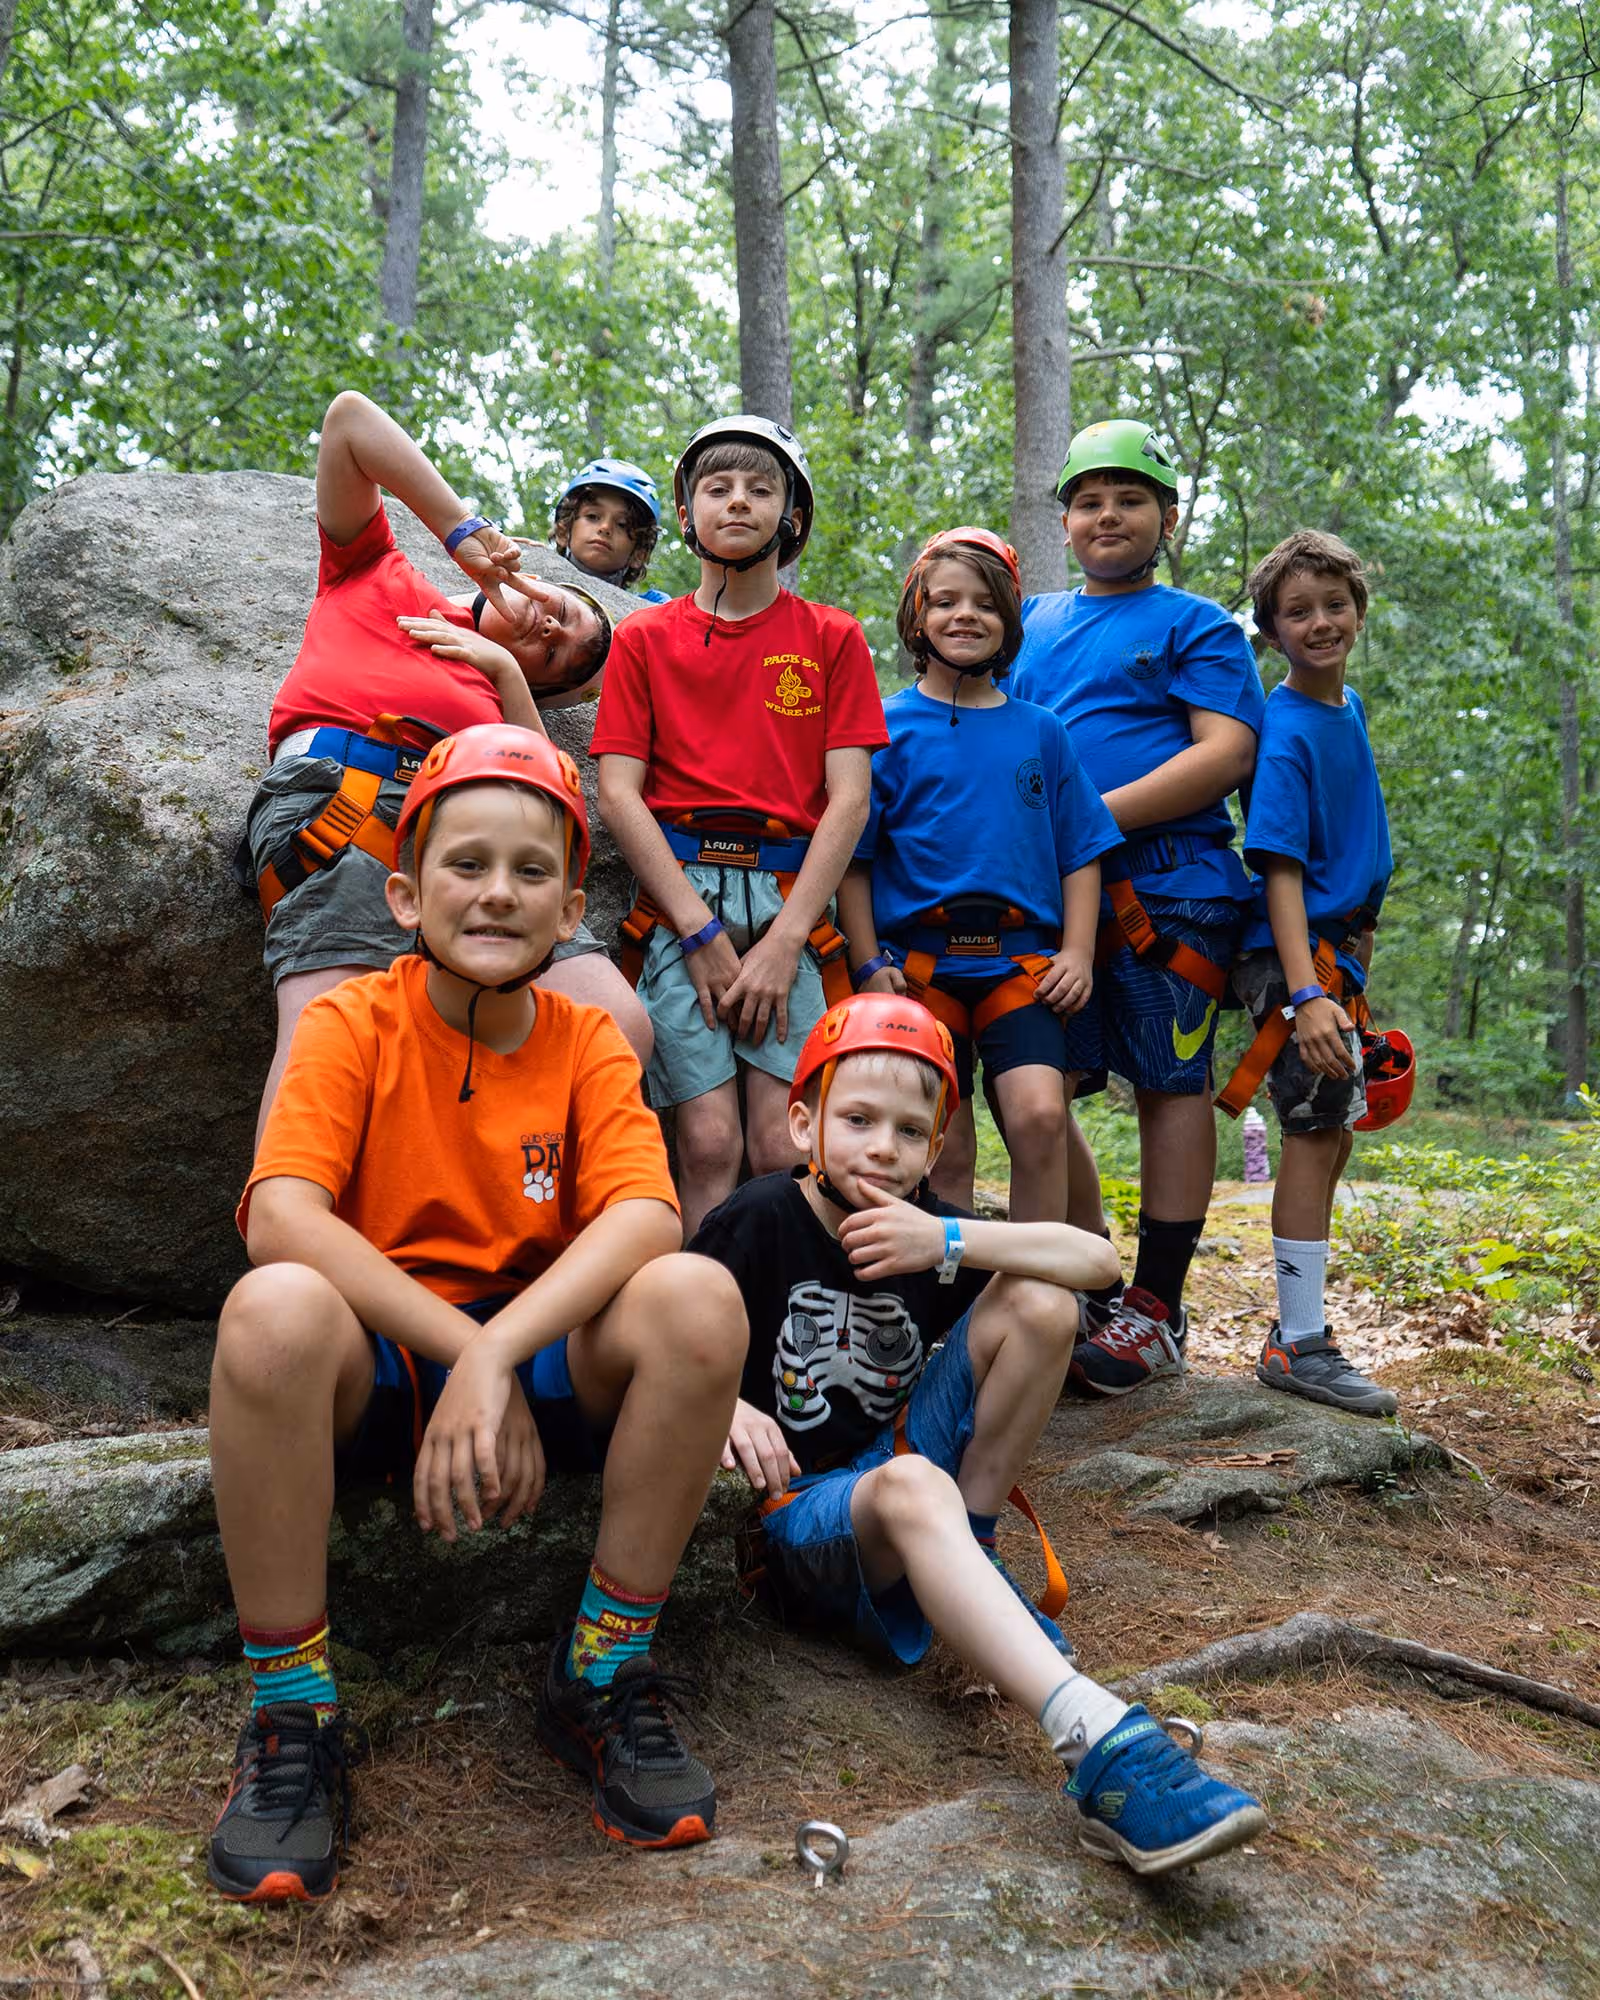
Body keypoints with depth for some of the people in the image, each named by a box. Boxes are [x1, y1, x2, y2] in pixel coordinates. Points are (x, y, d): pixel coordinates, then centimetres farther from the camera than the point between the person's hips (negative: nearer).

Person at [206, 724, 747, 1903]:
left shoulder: (586, 1042, -1)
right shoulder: (351, 1024, -6)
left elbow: (645, 1215, -18)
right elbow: (280, 1216, -22)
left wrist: (499, 1358, -32)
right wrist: (460, 1352, -29)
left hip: (546, 1353, 2)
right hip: (371, 1364, -1)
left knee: (699, 1299, -27)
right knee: (274, 1309, -35)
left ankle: (605, 1677, -8)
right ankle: (291, 1716, -15)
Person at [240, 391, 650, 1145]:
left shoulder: (498, 687, 35)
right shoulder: (376, 573, 31)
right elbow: (349, 415, 23)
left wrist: (507, 672, 11)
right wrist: (463, 533, 17)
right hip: (336, 794, -4)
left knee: (620, 1028, -14)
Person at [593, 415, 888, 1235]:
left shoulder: (832, 638, 12)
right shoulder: (644, 637, 13)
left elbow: (848, 798, 3)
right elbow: (618, 793, 3)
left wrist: (783, 942, -8)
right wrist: (702, 932, -8)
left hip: (791, 897, 0)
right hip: (679, 897, 0)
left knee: (784, 1150, -9)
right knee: (709, 1142, -9)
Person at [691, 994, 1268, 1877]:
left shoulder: (917, 1229, 3)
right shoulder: (761, 1221, -10)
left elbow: (1097, 1258, -6)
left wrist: (952, 1243, -20)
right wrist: (721, 1405, -34)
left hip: (899, 1460, 6)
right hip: (799, 1508, -5)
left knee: (1038, 1301, -9)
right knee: (910, 1486, -41)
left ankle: (970, 1550, -3)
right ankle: (1104, 1749, -54)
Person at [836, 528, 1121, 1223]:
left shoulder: (1041, 731, 13)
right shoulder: (886, 727, 5)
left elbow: (1080, 853, 13)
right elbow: (851, 858, 3)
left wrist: (1078, 952, 1)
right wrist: (869, 966, -5)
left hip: (1022, 960, 1)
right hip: (919, 961, -1)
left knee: (1040, 1115, -18)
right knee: (943, 1152, 1)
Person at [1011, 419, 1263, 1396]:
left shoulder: (1197, 624, 5)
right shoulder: (1030, 623, 20)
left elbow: (1227, 753, -7)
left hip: (1168, 883, -5)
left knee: (1170, 1083, 0)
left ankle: (1158, 1310, 8)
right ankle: (1087, 1287, 18)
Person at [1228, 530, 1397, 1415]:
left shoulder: (1350, 707, 12)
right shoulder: (1285, 730, -15)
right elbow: (1280, 867, -22)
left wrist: (1355, 950, 19)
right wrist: (1306, 993, -30)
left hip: (1339, 948, 9)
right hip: (1292, 951, -9)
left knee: (1330, 1135, 12)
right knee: (1315, 1129, -9)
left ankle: (1299, 1325, 22)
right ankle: (1300, 1344, -2)